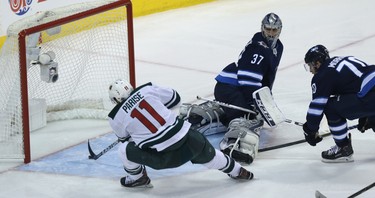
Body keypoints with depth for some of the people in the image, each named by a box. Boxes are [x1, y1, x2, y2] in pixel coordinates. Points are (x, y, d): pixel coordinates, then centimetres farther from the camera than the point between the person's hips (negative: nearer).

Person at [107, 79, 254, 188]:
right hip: (189, 141, 3)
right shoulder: (147, 90, 3)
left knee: (124, 150, 14)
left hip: (162, 158, -3)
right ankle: (237, 171, 50)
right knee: (208, 154, 34)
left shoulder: (116, 118, 1)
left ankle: (138, 178, 33)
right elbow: (174, 98, 17)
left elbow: (125, 138, 21)